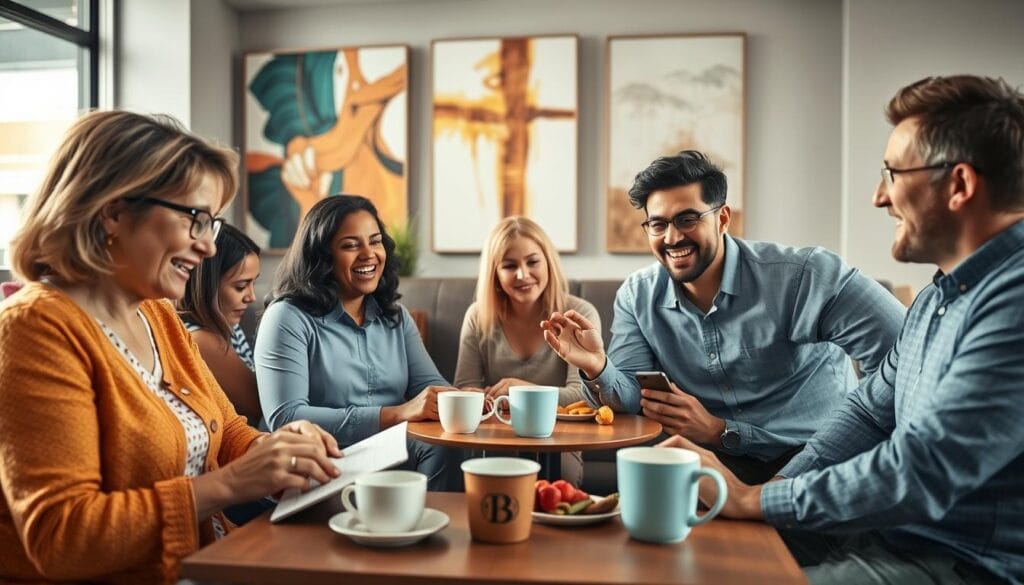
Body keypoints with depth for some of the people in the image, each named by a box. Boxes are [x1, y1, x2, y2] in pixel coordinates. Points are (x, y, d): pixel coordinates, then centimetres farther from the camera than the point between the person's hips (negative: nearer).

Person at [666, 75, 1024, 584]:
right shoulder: (942, 292, 10)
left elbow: (919, 472, -27)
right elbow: (871, 410, 11)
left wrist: (752, 499, -16)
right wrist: (769, 489, -3)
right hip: (895, 531, 8)